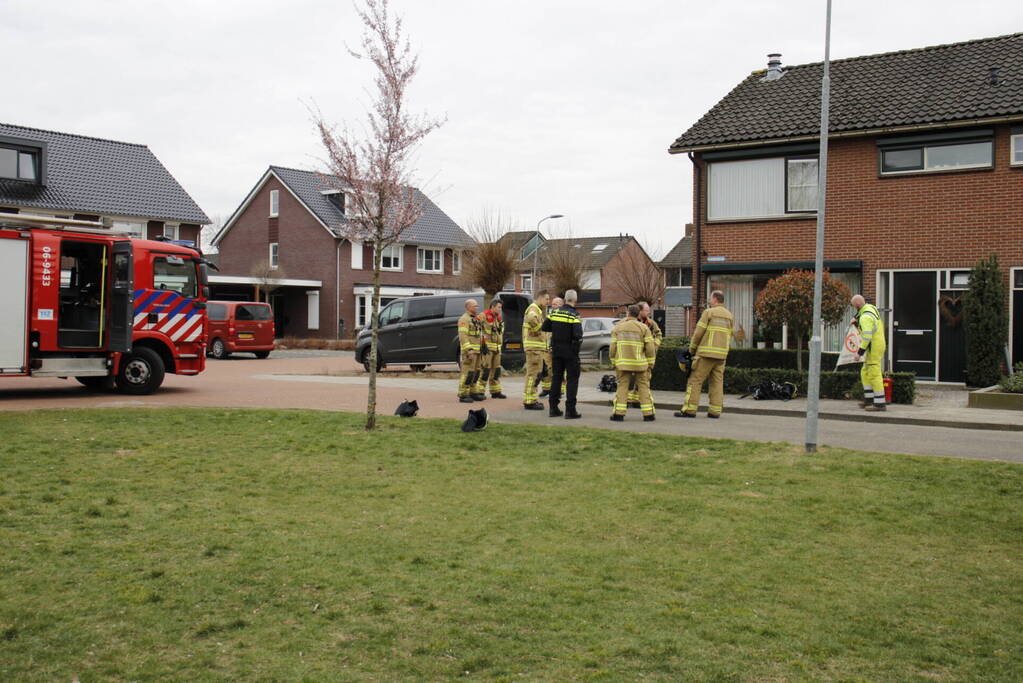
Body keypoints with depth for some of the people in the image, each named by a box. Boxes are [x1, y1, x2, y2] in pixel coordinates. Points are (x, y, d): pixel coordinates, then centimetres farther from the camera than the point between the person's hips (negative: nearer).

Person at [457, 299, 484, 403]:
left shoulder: (475, 319, 18)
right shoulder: (464, 319, -12)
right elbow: (463, 336, -19)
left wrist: (478, 351, 20)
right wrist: (469, 351, -25)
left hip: (476, 350, 9)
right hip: (469, 350, -9)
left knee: (475, 372, 11)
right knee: (467, 372, -10)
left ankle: (472, 393, 18)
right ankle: (463, 395, -7)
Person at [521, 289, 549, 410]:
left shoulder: (538, 310, 21)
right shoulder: (533, 308, -13)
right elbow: (531, 318, -36)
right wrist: (538, 328, -22)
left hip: (537, 346, 11)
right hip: (534, 345, -11)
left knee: (533, 373, 16)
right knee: (533, 373, -8)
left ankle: (529, 399, 23)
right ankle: (529, 402, -7)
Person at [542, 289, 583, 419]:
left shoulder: (555, 312, 4)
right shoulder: (574, 315, -14)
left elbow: (545, 327, 7)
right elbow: (577, 334, -23)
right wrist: (578, 344, -4)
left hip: (556, 350, 5)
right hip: (570, 351, -5)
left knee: (556, 378, 14)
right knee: (572, 379, 1)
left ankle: (553, 408, 15)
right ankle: (570, 410, -3)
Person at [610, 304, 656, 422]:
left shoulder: (617, 328, 7)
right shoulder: (643, 328, 1)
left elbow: (613, 347, 4)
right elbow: (650, 347, -3)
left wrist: (614, 363, 13)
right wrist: (650, 364, 6)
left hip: (622, 363, 1)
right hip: (640, 363, -1)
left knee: (622, 387, 5)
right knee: (643, 387, 6)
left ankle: (619, 413, -3)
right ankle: (648, 414, 4)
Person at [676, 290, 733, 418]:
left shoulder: (708, 312, -5)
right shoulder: (729, 316, 14)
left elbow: (698, 332, -7)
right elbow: (730, 335, 13)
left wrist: (692, 348, 5)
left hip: (706, 354, -6)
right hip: (722, 354, 6)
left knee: (695, 380, -3)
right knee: (717, 382, 9)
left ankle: (689, 409, -6)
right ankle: (715, 410, 5)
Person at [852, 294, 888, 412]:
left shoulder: (865, 317, -21)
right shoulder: (871, 308, 11)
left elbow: (867, 336, -28)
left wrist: (861, 350, -22)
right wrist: (857, 322, 13)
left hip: (873, 348, -10)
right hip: (878, 344, 10)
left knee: (874, 375, -7)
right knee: (865, 373, 18)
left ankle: (880, 403, -5)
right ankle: (869, 399, 22)